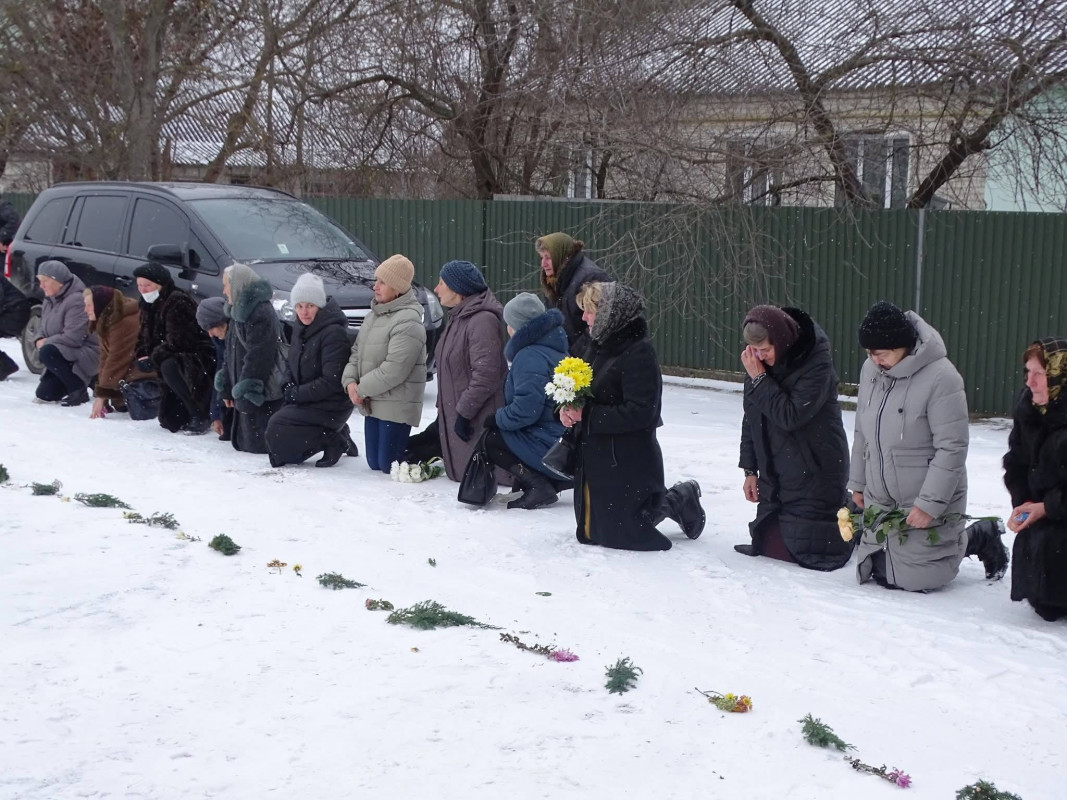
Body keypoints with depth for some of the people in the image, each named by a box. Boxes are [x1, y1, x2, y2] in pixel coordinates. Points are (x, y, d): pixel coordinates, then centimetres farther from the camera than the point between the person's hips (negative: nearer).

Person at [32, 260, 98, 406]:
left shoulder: (77, 300, -21)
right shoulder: (49, 301, 10)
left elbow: (72, 338, -27)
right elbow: (45, 331, 19)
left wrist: (45, 343, -15)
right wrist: (40, 340, -5)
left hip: (87, 355, -9)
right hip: (65, 354, 9)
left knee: (47, 353, -31)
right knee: (43, 394, 1)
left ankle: (79, 390, -19)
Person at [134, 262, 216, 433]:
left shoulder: (177, 302, -19)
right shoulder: (149, 305, 10)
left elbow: (177, 341, -26)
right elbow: (145, 337, 12)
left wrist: (153, 358, -23)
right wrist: (143, 356, -8)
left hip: (198, 358, -9)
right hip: (177, 362, 9)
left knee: (169, 367, -40)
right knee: (168, 420, 4)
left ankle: (200, 418, -28)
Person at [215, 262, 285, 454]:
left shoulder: (261, 313, -18)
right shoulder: (239, 312, 16)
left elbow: (258, 358, -22)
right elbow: (233, 356, 22)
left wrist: (246, 392, -22)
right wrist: (226, 387, 20)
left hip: (265, 395, -11)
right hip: (245, 395, 11)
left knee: (257, 444, -11)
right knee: (241, 442, 13)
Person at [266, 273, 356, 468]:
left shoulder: (334, 333, -20)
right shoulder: (300, 328, 9)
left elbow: (332, 382, -22)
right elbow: (291, 365, 18)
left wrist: (297, 394, -16)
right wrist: (290, 389, -2)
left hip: (330, 407, -9)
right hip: (305, 401, 9)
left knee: (277, 428, -20)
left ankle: (334, 440, -8)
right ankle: (335, 435, 9)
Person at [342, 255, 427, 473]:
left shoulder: (408, 322, -19)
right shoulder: (374, 314, 12)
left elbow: (394, 369, -23)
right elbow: (357, 351, 15)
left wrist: (362, 389, -15)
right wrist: (350, 381, -3)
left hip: (396, 406, -9)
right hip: (371, 404, 9)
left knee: (389, 466, -6)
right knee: (374, 463, 12)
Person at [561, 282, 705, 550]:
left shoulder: (639, 353, -19)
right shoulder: (598, 347, 6)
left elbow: (640, 412, -25)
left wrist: (587, 415, -22)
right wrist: (567, 409, -7)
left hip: (628, 465, -9)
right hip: (594, 458, 9)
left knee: (622, 534, -2)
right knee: (589, 533, 18)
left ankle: (678, 500, 20)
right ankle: (667, 500, 31)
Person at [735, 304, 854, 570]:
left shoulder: (816, 362, -19)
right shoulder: (759, 362, 1)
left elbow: (790, 416, -26)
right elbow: (751, 418, 10)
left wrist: (759, 379, -24)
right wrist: (750, 470, 10)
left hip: (815, 473, -7)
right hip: (774, 475, 7)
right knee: (766, 543, 9)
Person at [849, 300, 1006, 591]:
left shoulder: (940, 377, -23)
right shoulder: (871, 370, -1)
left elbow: (952, 447, -22)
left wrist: (929, 504, -22)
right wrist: (858, 483, 15)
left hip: (929, 504, -7)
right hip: (880, 500, 7)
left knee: (914, 578, -6)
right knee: (880, 572, 12)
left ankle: (974, 540, 19)